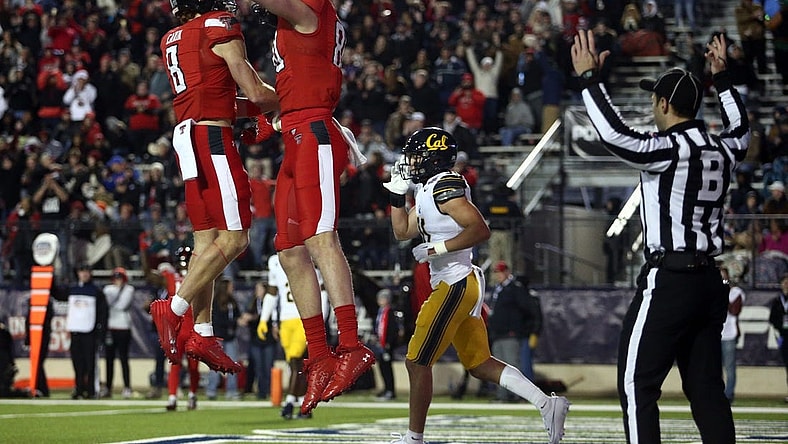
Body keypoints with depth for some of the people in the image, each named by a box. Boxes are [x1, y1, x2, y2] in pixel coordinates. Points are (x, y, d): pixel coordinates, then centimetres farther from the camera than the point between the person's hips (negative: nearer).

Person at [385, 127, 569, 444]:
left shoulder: (444, 187, -15)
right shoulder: (427, 191, 17)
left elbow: (480, 230, -23)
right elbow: (402, 231, 26)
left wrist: (437, 248, -19)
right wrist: (397, 191, 18)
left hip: (455, 286, -10)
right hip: (456, 285, 10)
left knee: (417, 361, -5)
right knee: (479, 364, 10)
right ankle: (547, 404, 5)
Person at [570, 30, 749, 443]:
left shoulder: (670, 149, -13)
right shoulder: (722, 150, 11)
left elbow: (615, 134, -22)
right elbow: (740, 129, 34)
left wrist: (589, 78, -13)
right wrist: (721, 77, 42)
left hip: (668, 281, -8)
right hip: (709, 281, 8)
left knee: (636, 384, -5)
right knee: (705, 389, 10)